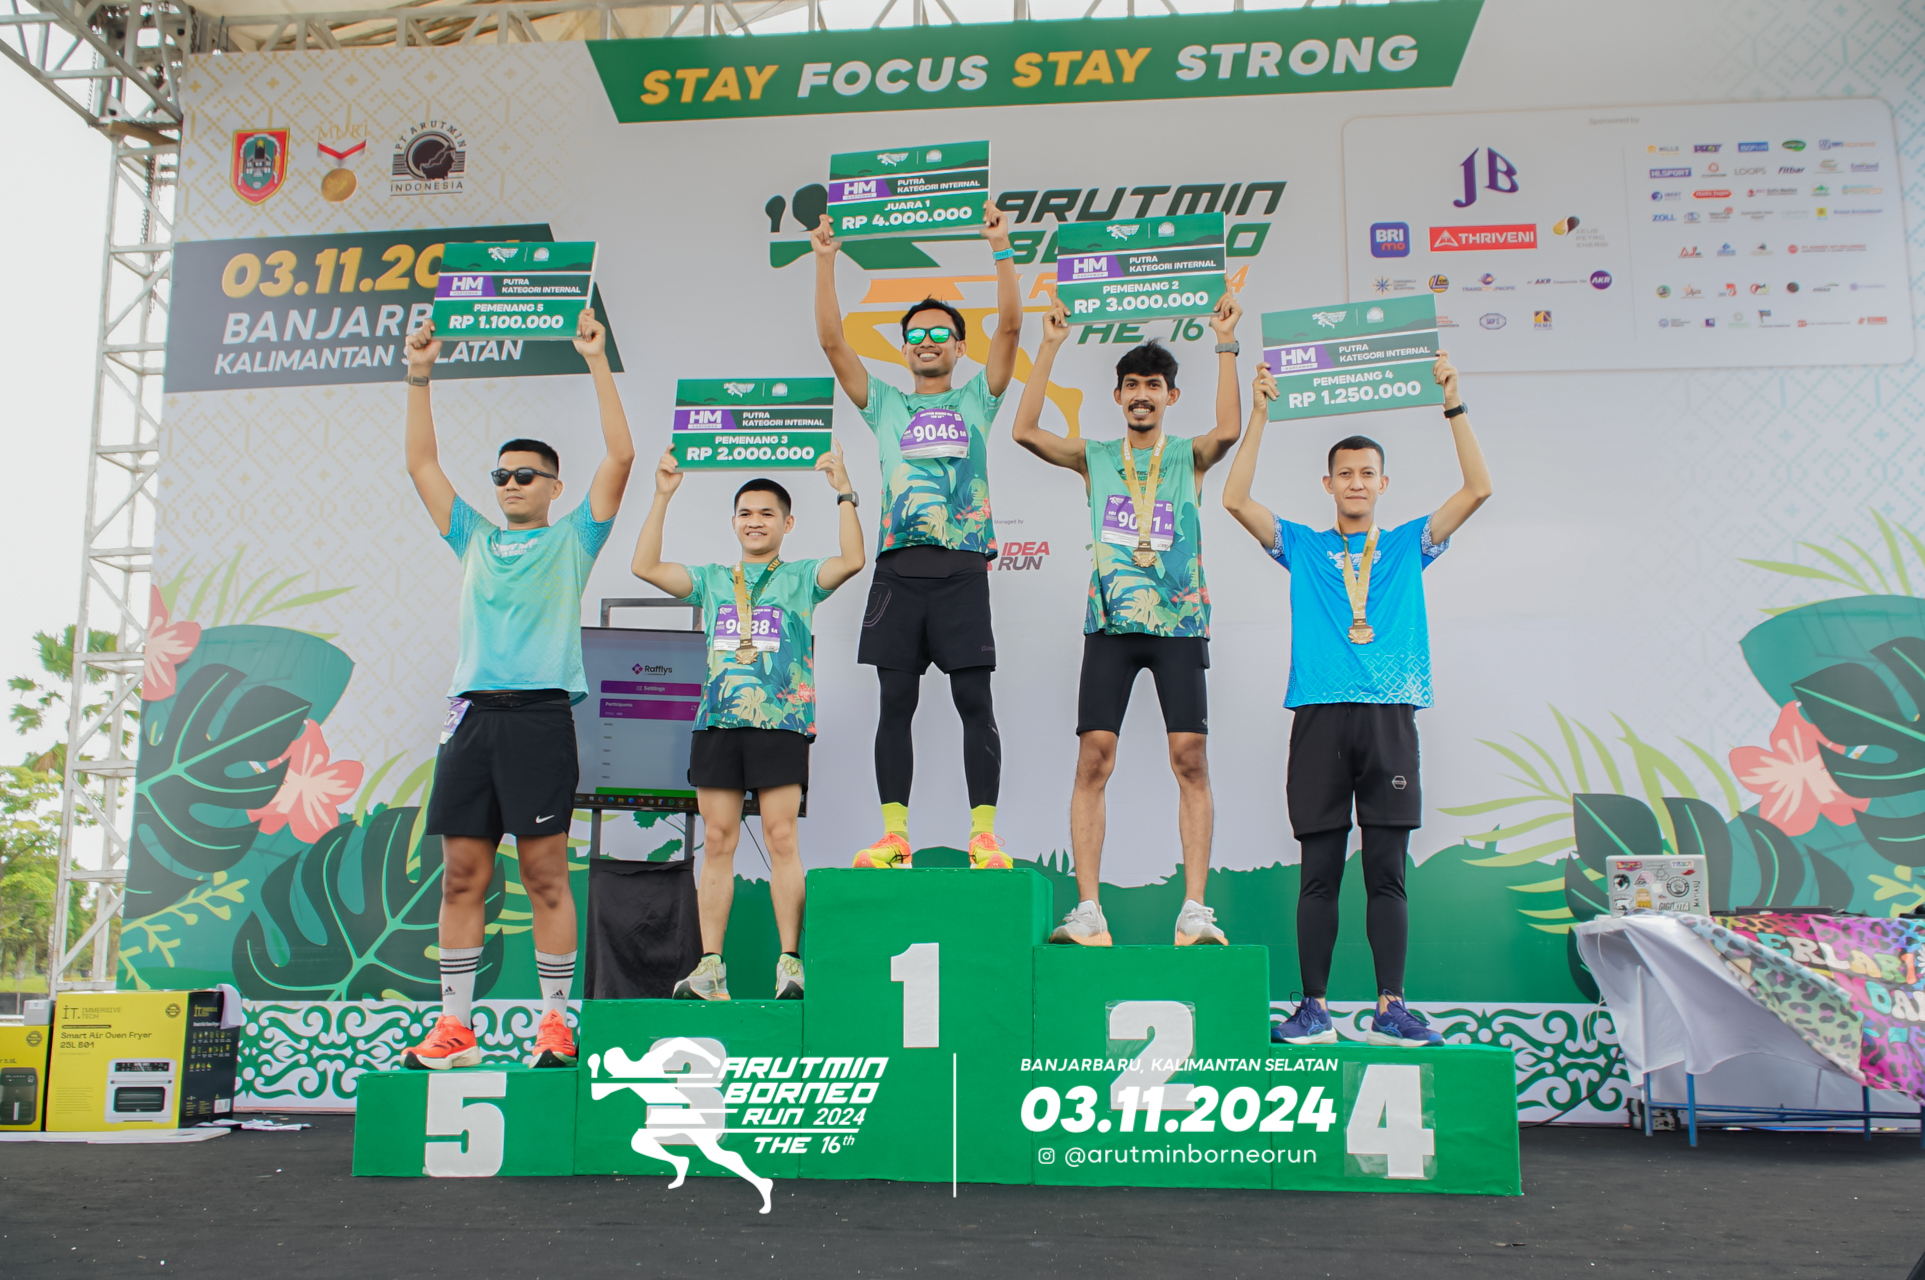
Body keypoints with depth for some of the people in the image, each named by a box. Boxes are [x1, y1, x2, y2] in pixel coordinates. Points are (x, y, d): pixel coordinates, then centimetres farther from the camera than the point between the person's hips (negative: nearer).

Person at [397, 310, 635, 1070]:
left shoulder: (571, 540, 9)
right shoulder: (475, 540, 20)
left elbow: (619, 456, 1)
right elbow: (420, 464, 22)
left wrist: (597, 362, -1)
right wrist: (419, 377, 15)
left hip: (540, 714, -4)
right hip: (472, 715, 4)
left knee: (544, 875, -3)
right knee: (462, 874, 4)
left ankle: (555, 1020, 4)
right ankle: (455, 1026, 11)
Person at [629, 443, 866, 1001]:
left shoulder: (801, 577, 10)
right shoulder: (712, 580, 18)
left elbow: (852, 560, -8)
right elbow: (646, 566, 10)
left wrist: (843, 493, -12)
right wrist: (663, 497, 6)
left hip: (781, 723, -3)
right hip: (717, 722, 3)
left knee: (781, 837, -6)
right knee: (718, 840, 2)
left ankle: (790, 962, -2)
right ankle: (710, 967, 5)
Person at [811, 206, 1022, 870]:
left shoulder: (976, 399, 14)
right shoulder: (885, 404, 18)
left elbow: (1009, 325, 4)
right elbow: (832, 340, 12)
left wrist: (1001, 249, -2)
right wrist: (825, 261, 7)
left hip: (962, 568, -2)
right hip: (898, 568, 2)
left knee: (974, 702, -4)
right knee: (896, 702, 0)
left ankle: (984, 835, -2)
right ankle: (894, 833, 4)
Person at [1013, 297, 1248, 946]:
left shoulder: (1189, 456, 9)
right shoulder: (1095, 457, 12)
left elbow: (1228, 430, -12)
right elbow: (1026, 432, -1)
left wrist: (1225, 344, -12)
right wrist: (1050, 347, -2)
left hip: (1179, 623, -1)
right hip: (1111, 623, 1)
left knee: (1190, 758, -7)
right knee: (1094, 758, -6)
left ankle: (1193, 911, -4)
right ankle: (1089, 912, -3)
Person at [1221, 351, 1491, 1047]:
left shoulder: (1408, 544, 16)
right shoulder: (1302, 546, 13)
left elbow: (1478, 489, 6)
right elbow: (1236, 499, 2)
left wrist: (1453, 404, 1)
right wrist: (1260, 413, 0)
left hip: (1390, 718, 1)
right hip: (1320, 718, 0)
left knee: (1387, 870, 1)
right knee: (1320, 871, 1)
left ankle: (1391, 1008, 6)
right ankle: (1313, 1007, 6)